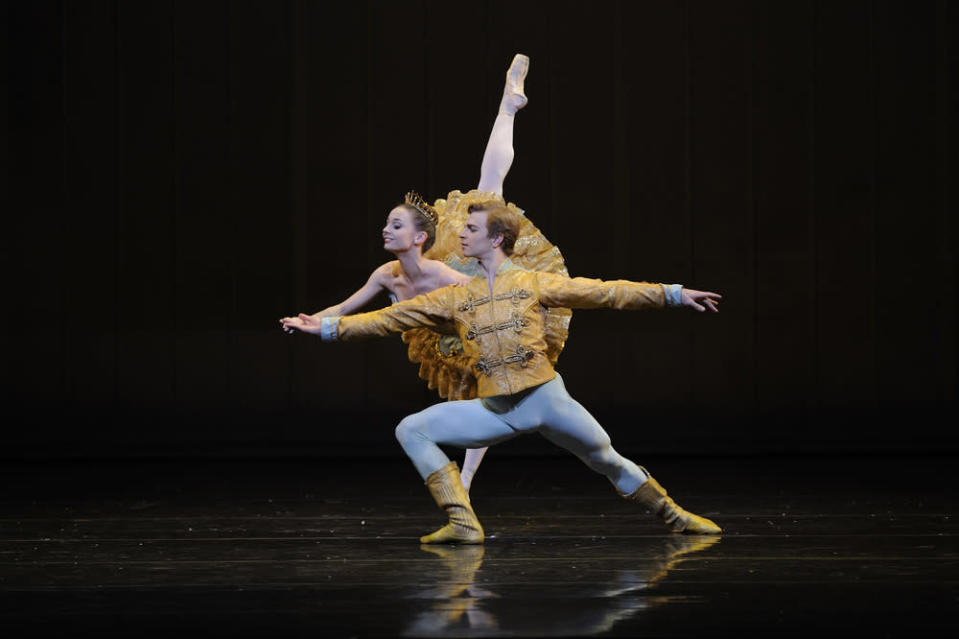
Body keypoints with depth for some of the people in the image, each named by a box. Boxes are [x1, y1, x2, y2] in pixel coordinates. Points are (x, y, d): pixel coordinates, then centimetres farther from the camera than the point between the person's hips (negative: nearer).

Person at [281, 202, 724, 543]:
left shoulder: (534, 284, 6)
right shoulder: (454, 299, 12)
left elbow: (603, 292, 5)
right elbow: (391, 318, 12)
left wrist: (672, 294, 1)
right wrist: (328, 328, 6)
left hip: (545, 398, -2)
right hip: (494, 410, 3)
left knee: (607, 459, 1)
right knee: (411, 431, -7)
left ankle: (673, 516, 22)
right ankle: (463, 523, -11)